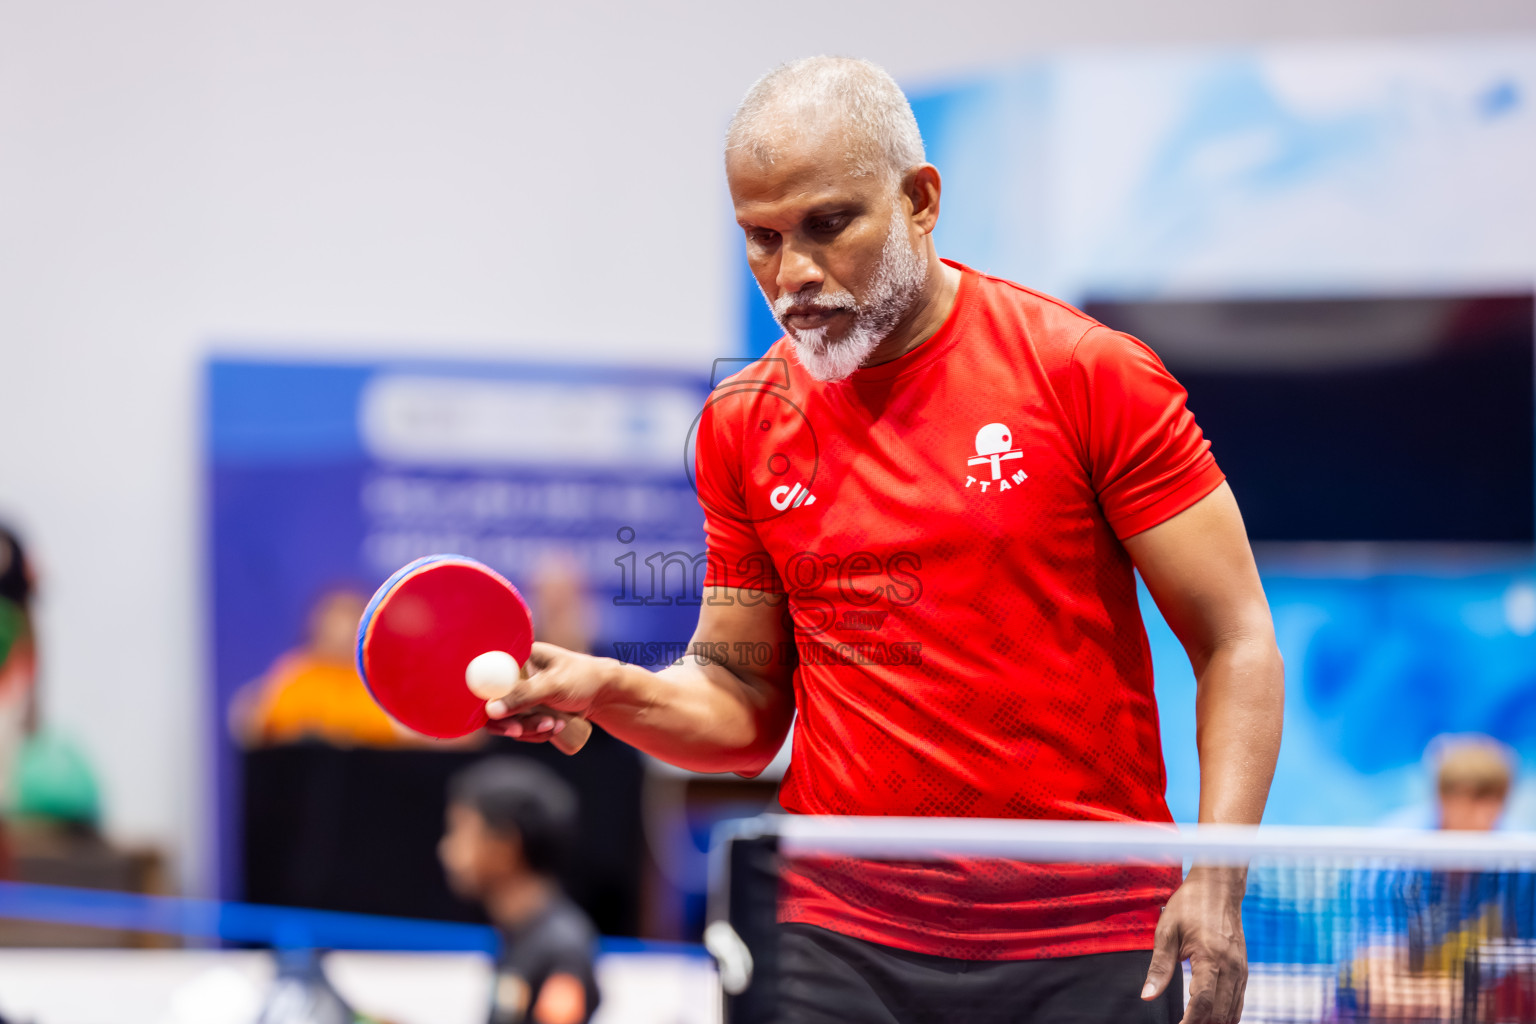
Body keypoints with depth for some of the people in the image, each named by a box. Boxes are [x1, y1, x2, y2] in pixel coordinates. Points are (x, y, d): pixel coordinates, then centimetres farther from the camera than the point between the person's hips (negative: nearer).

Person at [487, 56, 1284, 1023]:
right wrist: (613, 691, -8)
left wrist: (1216, 880, -15)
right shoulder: (742, 426, 6)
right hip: (837, 942, 3)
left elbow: (1237, 641, -4)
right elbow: (746, 702, 13)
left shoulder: (1090, 373, -5)